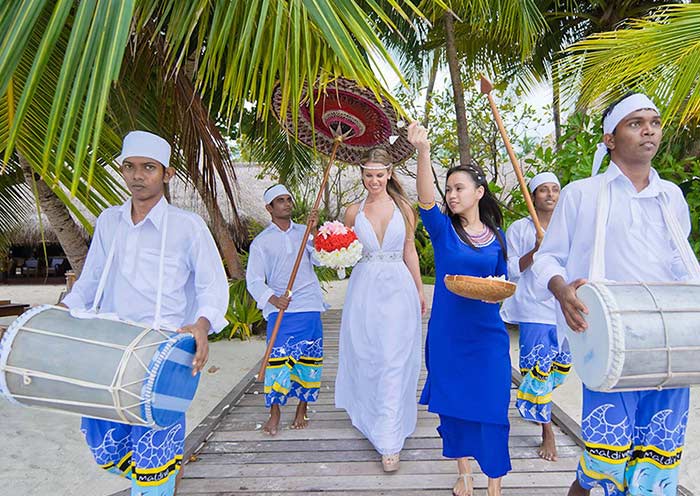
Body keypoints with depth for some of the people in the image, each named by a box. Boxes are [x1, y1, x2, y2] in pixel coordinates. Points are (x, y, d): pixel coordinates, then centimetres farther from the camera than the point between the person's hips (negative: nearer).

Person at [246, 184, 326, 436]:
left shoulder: (305, 232, 12)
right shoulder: (261, 241, 4)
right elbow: (254, 280, -4)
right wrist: (272, 298, -22)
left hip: (309, 307, 2)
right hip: (280, 310, -2)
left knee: (308, 358, 7)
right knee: (278, 359, -5)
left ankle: (302, 408, 24)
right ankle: (274, 413, 13)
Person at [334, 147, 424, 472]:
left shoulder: (404, 208, 4)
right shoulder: (354, 212, 6)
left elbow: (410, 251, 9)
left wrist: (419, 290, 11)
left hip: (397, 288, -1)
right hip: (364, 289, 2)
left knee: (393, 363, -4)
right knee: (365, 357, 10)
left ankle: (389, 441, 3)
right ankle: (370, 415, 37)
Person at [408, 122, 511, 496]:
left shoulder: (497, 237, 4)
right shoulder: (443, 230, -3)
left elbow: (501, 283, 14)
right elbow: (425, 198, -24)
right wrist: (423, 149, -38)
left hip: (487, 335, 1)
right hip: (447, 334, 0)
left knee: (491, 407, 3)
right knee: (453, 405, 12)